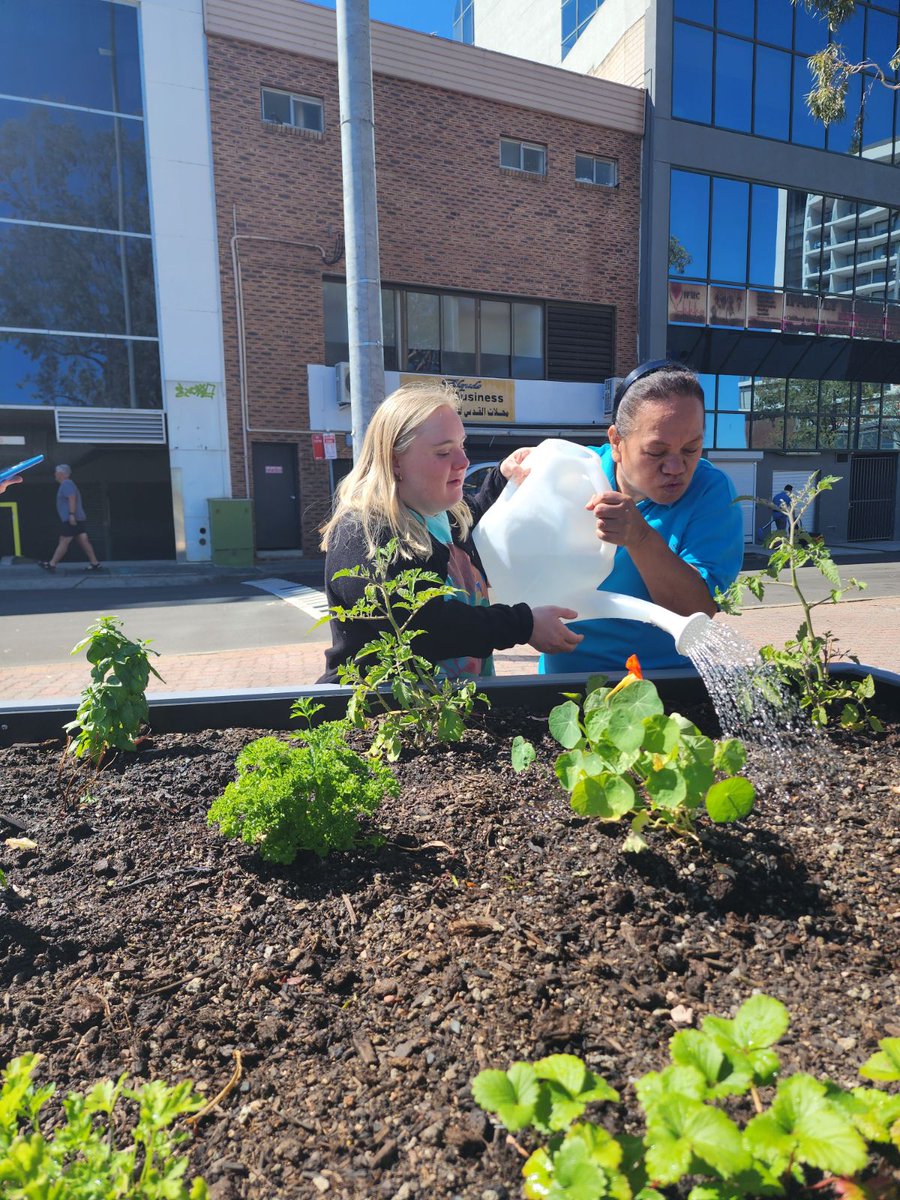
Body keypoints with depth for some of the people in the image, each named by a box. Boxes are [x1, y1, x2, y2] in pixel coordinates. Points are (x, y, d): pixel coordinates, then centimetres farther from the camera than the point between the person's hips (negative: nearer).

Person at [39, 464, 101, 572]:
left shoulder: (66, 484, -9)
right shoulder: (68, 484, 23)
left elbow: (72, 499, -22)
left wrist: (71, 514, -28)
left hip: (70, 519, -10)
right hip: (77, 519, 10)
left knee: (63, 542, -5)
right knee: (84, 542, 5)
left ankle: (52, 564, -1)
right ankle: (95, 563, 1)